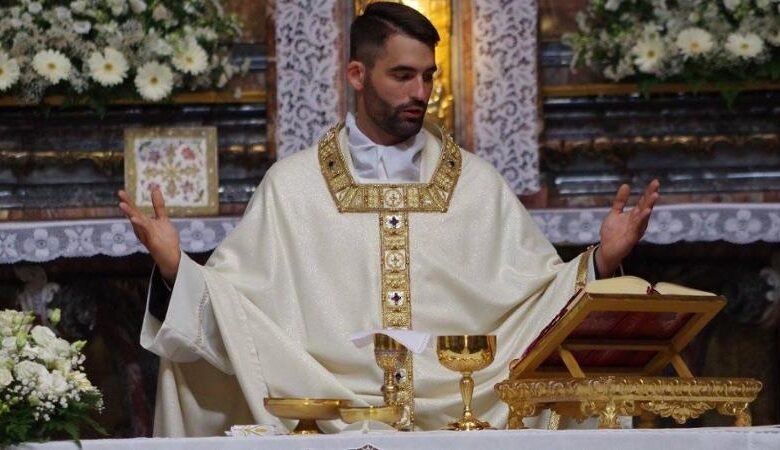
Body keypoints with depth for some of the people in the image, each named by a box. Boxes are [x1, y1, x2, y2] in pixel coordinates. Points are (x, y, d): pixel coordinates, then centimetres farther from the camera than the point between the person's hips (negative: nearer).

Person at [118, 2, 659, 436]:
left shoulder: (476, 182, 13)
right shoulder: (291, 184, 9)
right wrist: (174, 266, -9)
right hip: (327, 419, -1)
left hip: (465, 415, 1)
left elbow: (539, 285, 14)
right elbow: (234, 293, 8)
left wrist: (602, 260, -2)